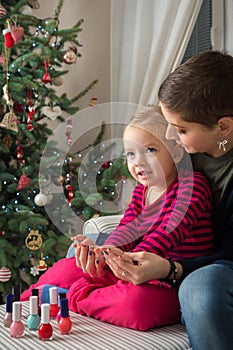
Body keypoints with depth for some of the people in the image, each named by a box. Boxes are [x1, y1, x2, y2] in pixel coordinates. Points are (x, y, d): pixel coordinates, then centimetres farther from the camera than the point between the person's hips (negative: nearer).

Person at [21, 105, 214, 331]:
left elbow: (171, 229, -24)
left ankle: (76, 296, -17)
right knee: (68, 266, 3)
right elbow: (127, 229, 0)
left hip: (174, 284, -7)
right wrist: (106, 251, -23)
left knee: (138, 300, -39)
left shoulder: (193, 184, -10)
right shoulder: (141, 191, 13)